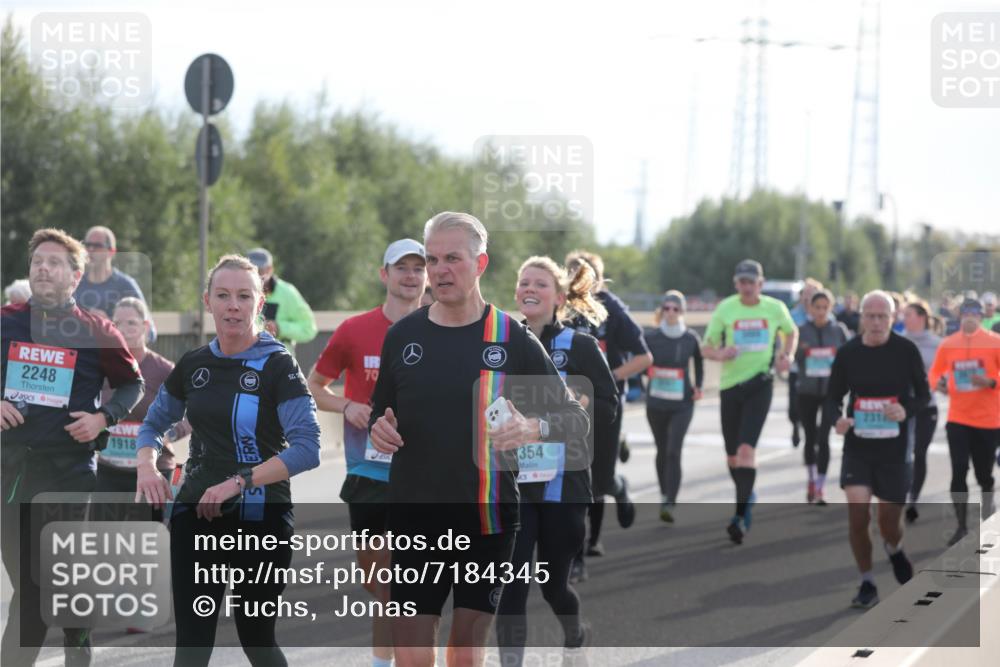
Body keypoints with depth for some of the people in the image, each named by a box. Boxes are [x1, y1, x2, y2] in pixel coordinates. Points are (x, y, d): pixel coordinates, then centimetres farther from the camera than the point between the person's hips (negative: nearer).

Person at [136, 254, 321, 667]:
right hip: (195, 517, 4)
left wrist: (240, 481, -25)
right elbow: (154, 422, 21)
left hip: (260, 522, -4)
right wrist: (147, 465, -1)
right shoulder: (193, 365, 6)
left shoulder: (278, 366, -9)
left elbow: (307, 448, -18)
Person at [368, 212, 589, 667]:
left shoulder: (514, 339, -2)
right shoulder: (402, 335, 4)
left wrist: (534, 428, -20)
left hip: (487, 523, -1)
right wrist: (378, 428, -6)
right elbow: (380, 410, 18)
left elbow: (576, 420, 1)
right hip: (415, 522, 1)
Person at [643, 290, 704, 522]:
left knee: (673, 452, -14)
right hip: (656, 403, 2)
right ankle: (664, 495, 33)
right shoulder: (651, 338, -3)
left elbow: (699, 363, 14)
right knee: (662, 451, 14)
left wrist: (698, 386, 3)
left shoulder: (691, 339, -2)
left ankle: (669, 504, -19)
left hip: (682, 404, -2)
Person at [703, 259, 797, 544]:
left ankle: (741, 516, -19)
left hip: (760, 384, -2)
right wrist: (720, 354, -20)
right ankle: (747, 496, 38)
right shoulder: (725, 309, 0)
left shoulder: (775, 308, 1)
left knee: (746, 448, -17)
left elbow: (791, 332, 22)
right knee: (732, 455, 10)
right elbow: (706, 347, 3)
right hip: (730, 385, 2)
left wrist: (787, 355, 2)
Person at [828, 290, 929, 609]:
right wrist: (838, 419, -14)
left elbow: (923, 394, 3)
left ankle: (894, 551, 43)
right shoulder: (847, 352, -3)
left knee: (889, 523, 5)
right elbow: (834, 395, 8)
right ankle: (867, 585, 3)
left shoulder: (906, 351, -6)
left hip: (896, 449, -1)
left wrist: (907, 410, -18)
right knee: (857, 513, -13)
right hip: (857, 447, 1)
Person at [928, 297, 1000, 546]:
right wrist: (938, 382, -11)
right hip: (958, 418, 1)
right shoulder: (948, 344, 1)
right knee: (958, 471, -7)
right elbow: (935, 373, 11)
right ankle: (961, 527, 2)